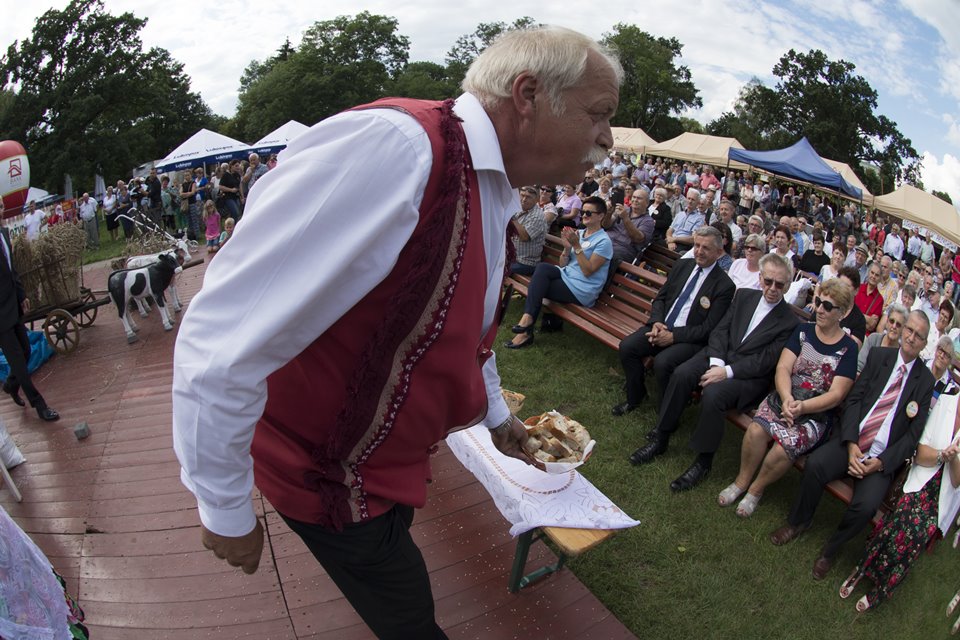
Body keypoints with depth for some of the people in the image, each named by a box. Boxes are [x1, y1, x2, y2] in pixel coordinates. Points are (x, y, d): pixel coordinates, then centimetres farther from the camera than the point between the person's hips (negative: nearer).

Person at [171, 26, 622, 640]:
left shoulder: (494, 201, 0)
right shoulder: (392, 148, -33)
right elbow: (219, 346, -32)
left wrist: (496, 415, 32)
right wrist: (224, 507, -19)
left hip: (386, 458, 8)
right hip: (324, 473, -8)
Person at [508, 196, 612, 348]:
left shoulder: (604, 241, -9)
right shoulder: (578, 233, 12)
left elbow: (588, 271, -17)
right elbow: (563, 264, 11)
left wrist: (576, 246, -19)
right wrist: (567, 247, -8)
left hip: (581, 290, -7)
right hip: (566, 276, 7)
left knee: (537, 287, -17)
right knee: (542, 268, -19)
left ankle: (527, 327, -4)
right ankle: (528, 318, -18)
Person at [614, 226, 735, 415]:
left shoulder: (724, 285, -8)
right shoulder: (681, 266, 9)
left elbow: (708, 329, -11)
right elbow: (660, 298, 13)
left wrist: (673, 336, -18)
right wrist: (656, 322, -7)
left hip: (690, 339, -6)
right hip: (662, 327, 6)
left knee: (662, 362, -31)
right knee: (627, 346, -16)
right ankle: (635, 397, 7)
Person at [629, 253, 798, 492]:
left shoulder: (790, 321, -6)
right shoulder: (744, 296, 10)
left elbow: (765, 362, -12)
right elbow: (720, 330, 5)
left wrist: (727, 372, -22)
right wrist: (716, 363, -12)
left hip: (751, 375, -5)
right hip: (720, 356, 5)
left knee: (713, 394, -33)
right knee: (681, 374, -23)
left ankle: (703, 462, -14)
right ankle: (659, 439, -10)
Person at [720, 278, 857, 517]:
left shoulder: (848, 348, -1)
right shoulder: (803, 331, 8)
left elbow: (836, 394, -7)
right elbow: (783, 368, -1)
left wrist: (801, 407, -21)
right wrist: (787, 399, -20)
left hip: (816, 414, -2)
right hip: (784, 399, 2)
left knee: (786, 446, -30)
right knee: (757, 429, -28)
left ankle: (756, 489, -2)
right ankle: (742, 480, -3)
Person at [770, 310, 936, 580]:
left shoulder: (926, 380, 4)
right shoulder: (878, 355, 8)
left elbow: (913, 434, 1)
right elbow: (854, 399, 1)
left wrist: (881, 462, -12)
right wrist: (851, 444, -12)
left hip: (882, 458, -1)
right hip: (851, 439, 2)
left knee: (866, 505, -25)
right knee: (814, 464, -26)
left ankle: (831, 550, 3)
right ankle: (798, 522, 0)